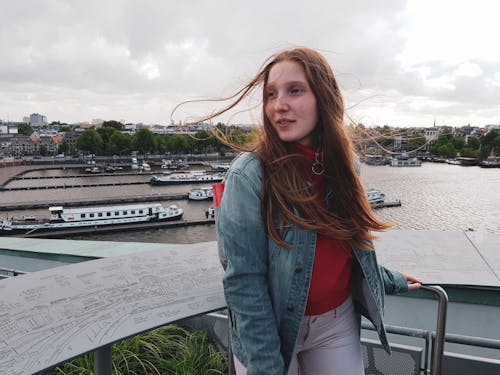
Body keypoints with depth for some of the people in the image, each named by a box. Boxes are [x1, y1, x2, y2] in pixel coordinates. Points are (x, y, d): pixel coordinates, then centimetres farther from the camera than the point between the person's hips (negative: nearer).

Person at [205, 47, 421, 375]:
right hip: (269, 330, -4)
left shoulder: (344, 165, -5)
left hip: (338, 323, 5)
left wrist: (389, 281, 20)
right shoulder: (249, 175, -22)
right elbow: (244, 283, -20)